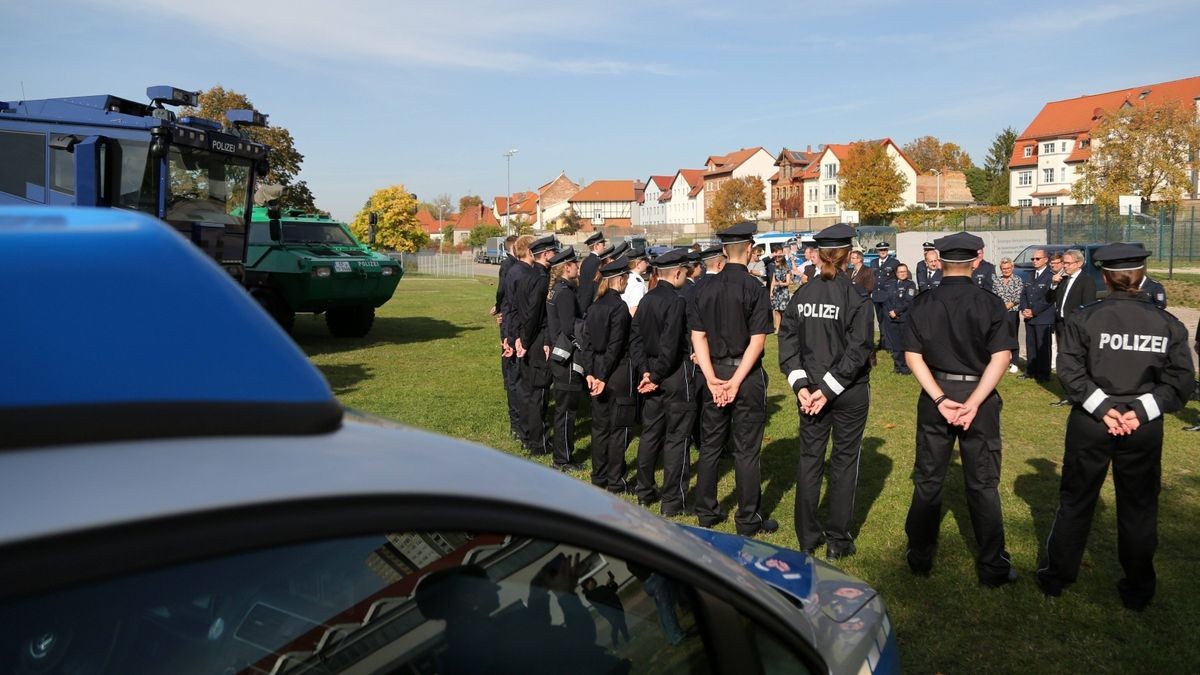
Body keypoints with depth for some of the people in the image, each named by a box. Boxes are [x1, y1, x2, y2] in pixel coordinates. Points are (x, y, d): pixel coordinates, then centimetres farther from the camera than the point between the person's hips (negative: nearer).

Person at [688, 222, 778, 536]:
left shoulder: (706, 288, 1)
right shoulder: (755, 289, -10)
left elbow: (698, 337, -1)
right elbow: (757, 341, -15)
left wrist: (712, 378, -5)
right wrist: (736, 381, -13)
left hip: (715, 372, 4)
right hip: (747, 374, -4)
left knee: (710, 445, 14)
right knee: (747, 450, 4)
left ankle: (706, 513, 24)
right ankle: (747, 520, 13)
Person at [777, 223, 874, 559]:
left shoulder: (802, 294, 0)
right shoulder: (857, 298, -12)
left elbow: (787, 340, -2)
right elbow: (859, 350, -17)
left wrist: (801, 385, -4)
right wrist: (829, 389, -13)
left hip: (810, 389, 4)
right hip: (850, 393, -3)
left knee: (809, 459, 13)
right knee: (844, 462, 9)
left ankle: (807, 536, 22)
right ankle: (838, 540, 16)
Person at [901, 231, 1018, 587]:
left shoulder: (922, 303, -3)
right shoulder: (989, 303, -8)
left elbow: (913, 355, -7)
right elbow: (1001, 357, -14)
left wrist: (940, 399, -11)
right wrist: (973, 402, -16)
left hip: (935, 397, 2)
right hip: (980, 397, -1)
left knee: (927, 480, 13)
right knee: (983, 484, 9)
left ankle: (919, 557, 24)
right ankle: (993, 567, 18)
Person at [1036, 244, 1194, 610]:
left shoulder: (1083, 319, -8)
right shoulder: (1168, 323, -2)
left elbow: (1070, 371, -14)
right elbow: (1180, 380, -6)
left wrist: (1102, 407, -11)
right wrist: (1141, 411, -10)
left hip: (1089, 424, -1)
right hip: (1144, 428, 1)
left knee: (1075, 501, 13)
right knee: (1139, 508, 14)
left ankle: (1056, 576, 24)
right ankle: (1138, 590, 26)